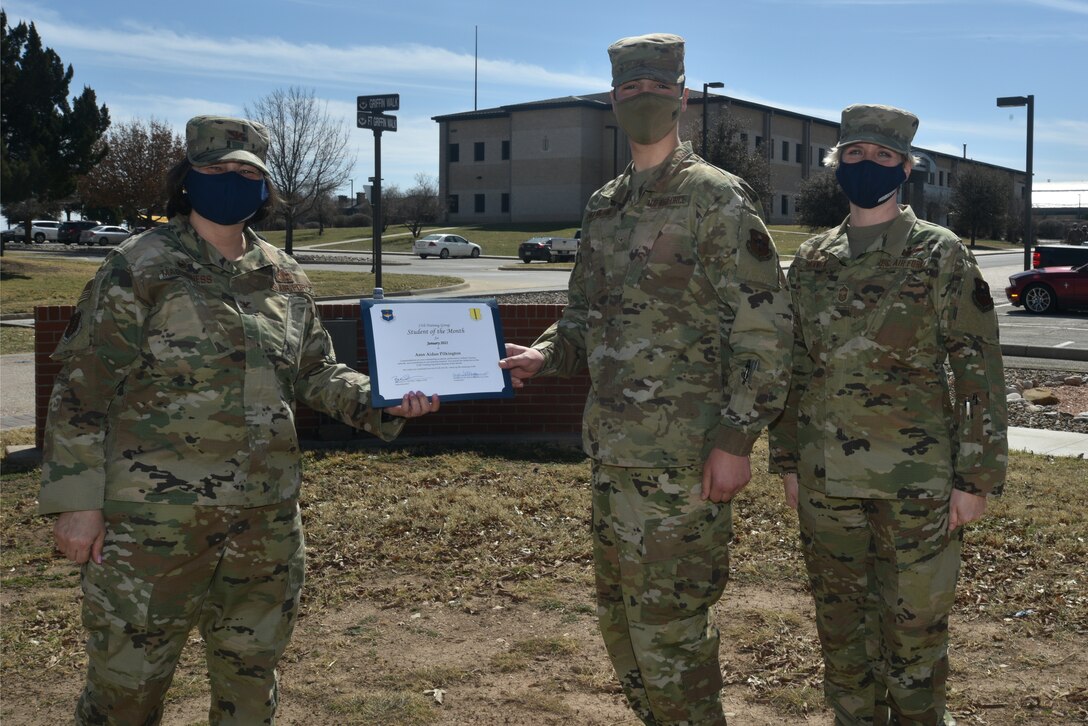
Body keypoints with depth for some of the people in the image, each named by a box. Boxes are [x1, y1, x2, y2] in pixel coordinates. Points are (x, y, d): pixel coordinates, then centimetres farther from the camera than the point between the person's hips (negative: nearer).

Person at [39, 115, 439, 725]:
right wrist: (77, 501, -11)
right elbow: (82, 393, -8)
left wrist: (380, 402, -2)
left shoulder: (287, 279, 9)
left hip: (267, 524, 5)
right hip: (154, 525, -5)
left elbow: (316, 374, 16)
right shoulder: (139, 269, -7)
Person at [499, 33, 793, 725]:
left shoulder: (716, 199, -9)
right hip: (612, 447, 8)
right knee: (620, 612, 18)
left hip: (681, 457, -8)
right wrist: (545, 355, 3)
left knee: (666, 621, -2)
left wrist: (737, 439, -17)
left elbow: (764, 327, -13)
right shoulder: (605, 206, 14)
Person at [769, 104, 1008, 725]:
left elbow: (979, 370, -5)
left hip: (918, 481, -3)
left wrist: (975, 479, -9)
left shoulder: (941, 255, -3)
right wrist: (788, 461, 11)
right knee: (843, 627, 14)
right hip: (827, 480, 4)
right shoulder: (812, 261, 8)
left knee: (915, 628, 7)